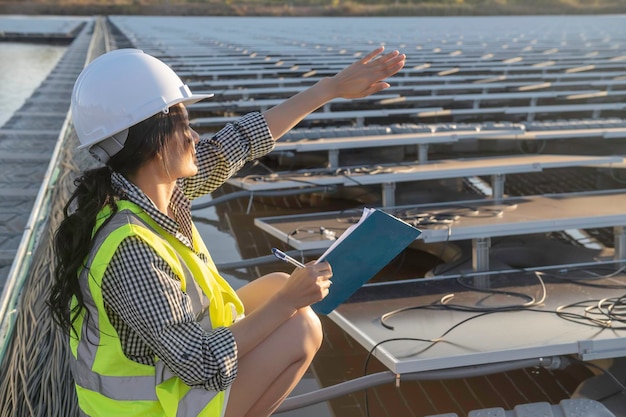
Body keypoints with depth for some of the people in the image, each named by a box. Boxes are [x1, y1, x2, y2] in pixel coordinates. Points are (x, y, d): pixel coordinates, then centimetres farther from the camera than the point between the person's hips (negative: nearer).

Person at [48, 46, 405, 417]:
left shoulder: (148, 186, -10)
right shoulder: (129, 247, -35)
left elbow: (240, 141, -1)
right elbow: (202, 365, -30)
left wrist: (335, 86, 3)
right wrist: (288, 301, -20)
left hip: (166, 360, 8)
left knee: (278, 286, 14)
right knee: (302, 329, -7)